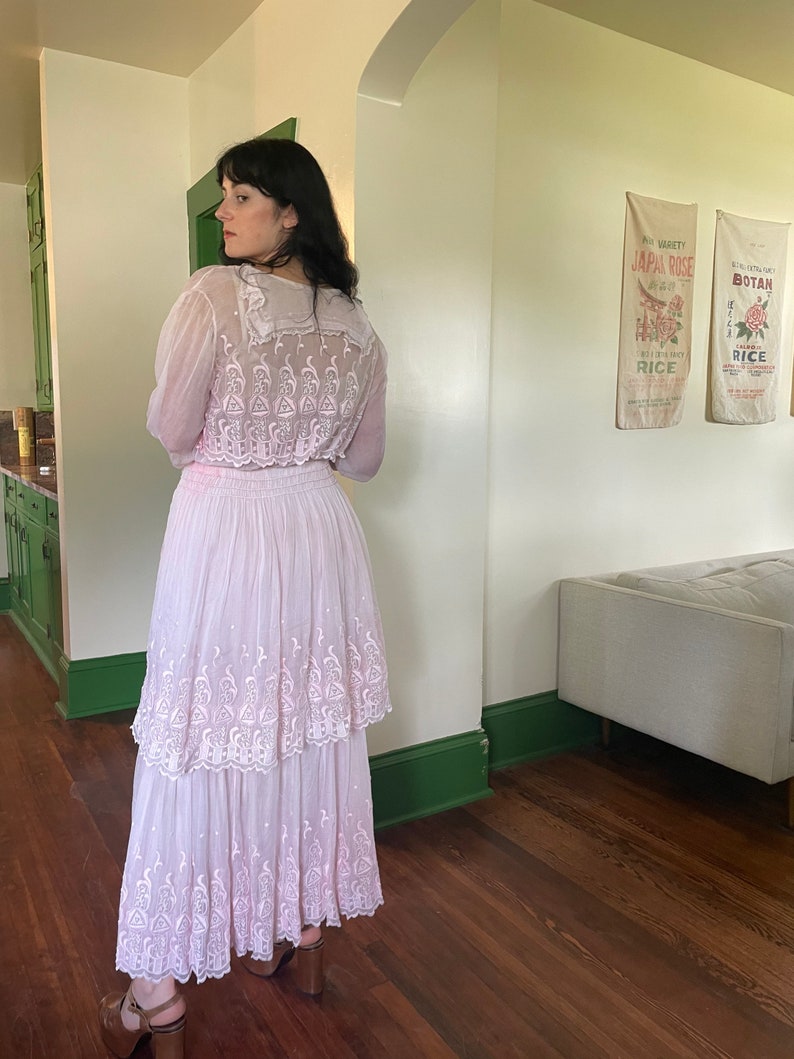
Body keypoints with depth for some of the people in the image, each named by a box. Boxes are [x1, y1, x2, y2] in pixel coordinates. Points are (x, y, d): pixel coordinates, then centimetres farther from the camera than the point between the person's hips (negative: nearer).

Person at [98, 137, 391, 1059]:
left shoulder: (214, 294, -10)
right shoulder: (355, 321, 6)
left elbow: (171, 431, -7)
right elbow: (363, 458, 11)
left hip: (224, 531, -5)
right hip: (319, 532, 6)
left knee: (199, 749, 5)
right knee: (314, 737, 16)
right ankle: (305, 934, 34)